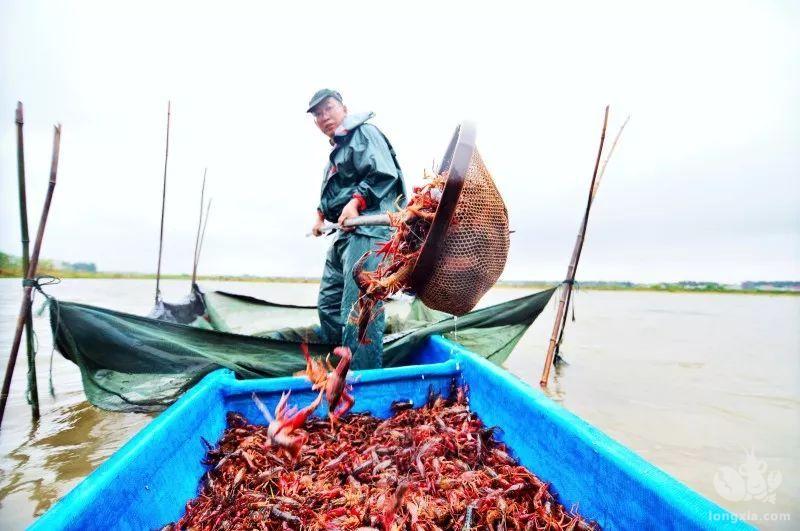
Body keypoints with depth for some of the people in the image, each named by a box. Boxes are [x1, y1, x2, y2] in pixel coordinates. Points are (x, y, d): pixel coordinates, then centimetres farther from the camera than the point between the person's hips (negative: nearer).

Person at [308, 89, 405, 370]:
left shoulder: (364, 132, 1)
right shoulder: (336, 149, 30)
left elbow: (383, 174, -15)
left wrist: (356, 201, -24)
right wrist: (321, 214, 23)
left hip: (368, 228, -11)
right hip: (345, 233, 11)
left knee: (359, 308, -17)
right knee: (328, 303, 14)